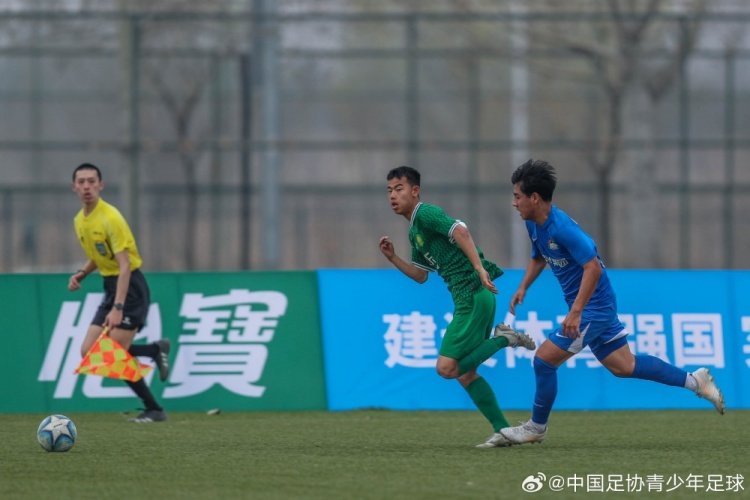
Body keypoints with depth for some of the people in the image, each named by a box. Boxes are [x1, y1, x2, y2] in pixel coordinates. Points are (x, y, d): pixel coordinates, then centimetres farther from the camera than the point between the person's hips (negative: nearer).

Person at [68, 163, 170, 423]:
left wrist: (118, 308, -31)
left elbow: (124, 266, -23)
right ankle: (155, 350, 16)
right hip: (110, 286, 9)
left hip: (130, 287, -9)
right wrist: (81, 274, 2)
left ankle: (154, 410, -1)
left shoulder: (110, 218, -18)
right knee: (89, 352, 0)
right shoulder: (80, 220, 8)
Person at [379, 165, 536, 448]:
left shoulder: (425, 213, -7)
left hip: (473, 295, -10)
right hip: (467, 299, 10)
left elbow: (460, 231, -22)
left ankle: (502, 339, -6)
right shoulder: (414, 232, 22)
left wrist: (479, 268, -32)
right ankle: (502, 431, 11)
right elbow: (420, 276, 28)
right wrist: (392, 258, 14)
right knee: (464, 373, 11)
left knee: (447, 367, -13)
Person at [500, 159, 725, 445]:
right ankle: (694, 381, 19)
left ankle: (536, 428, 7)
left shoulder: (562, 228, -26)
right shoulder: (534, 225, 4)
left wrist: (575, 313, -33)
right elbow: (539, 258, 24)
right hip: (599, 306, 10)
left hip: (593, 306, -10)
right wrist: (523, 288, 10)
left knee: (545, 359, -8)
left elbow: (593, 268, -30)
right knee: (623, 366, 14)